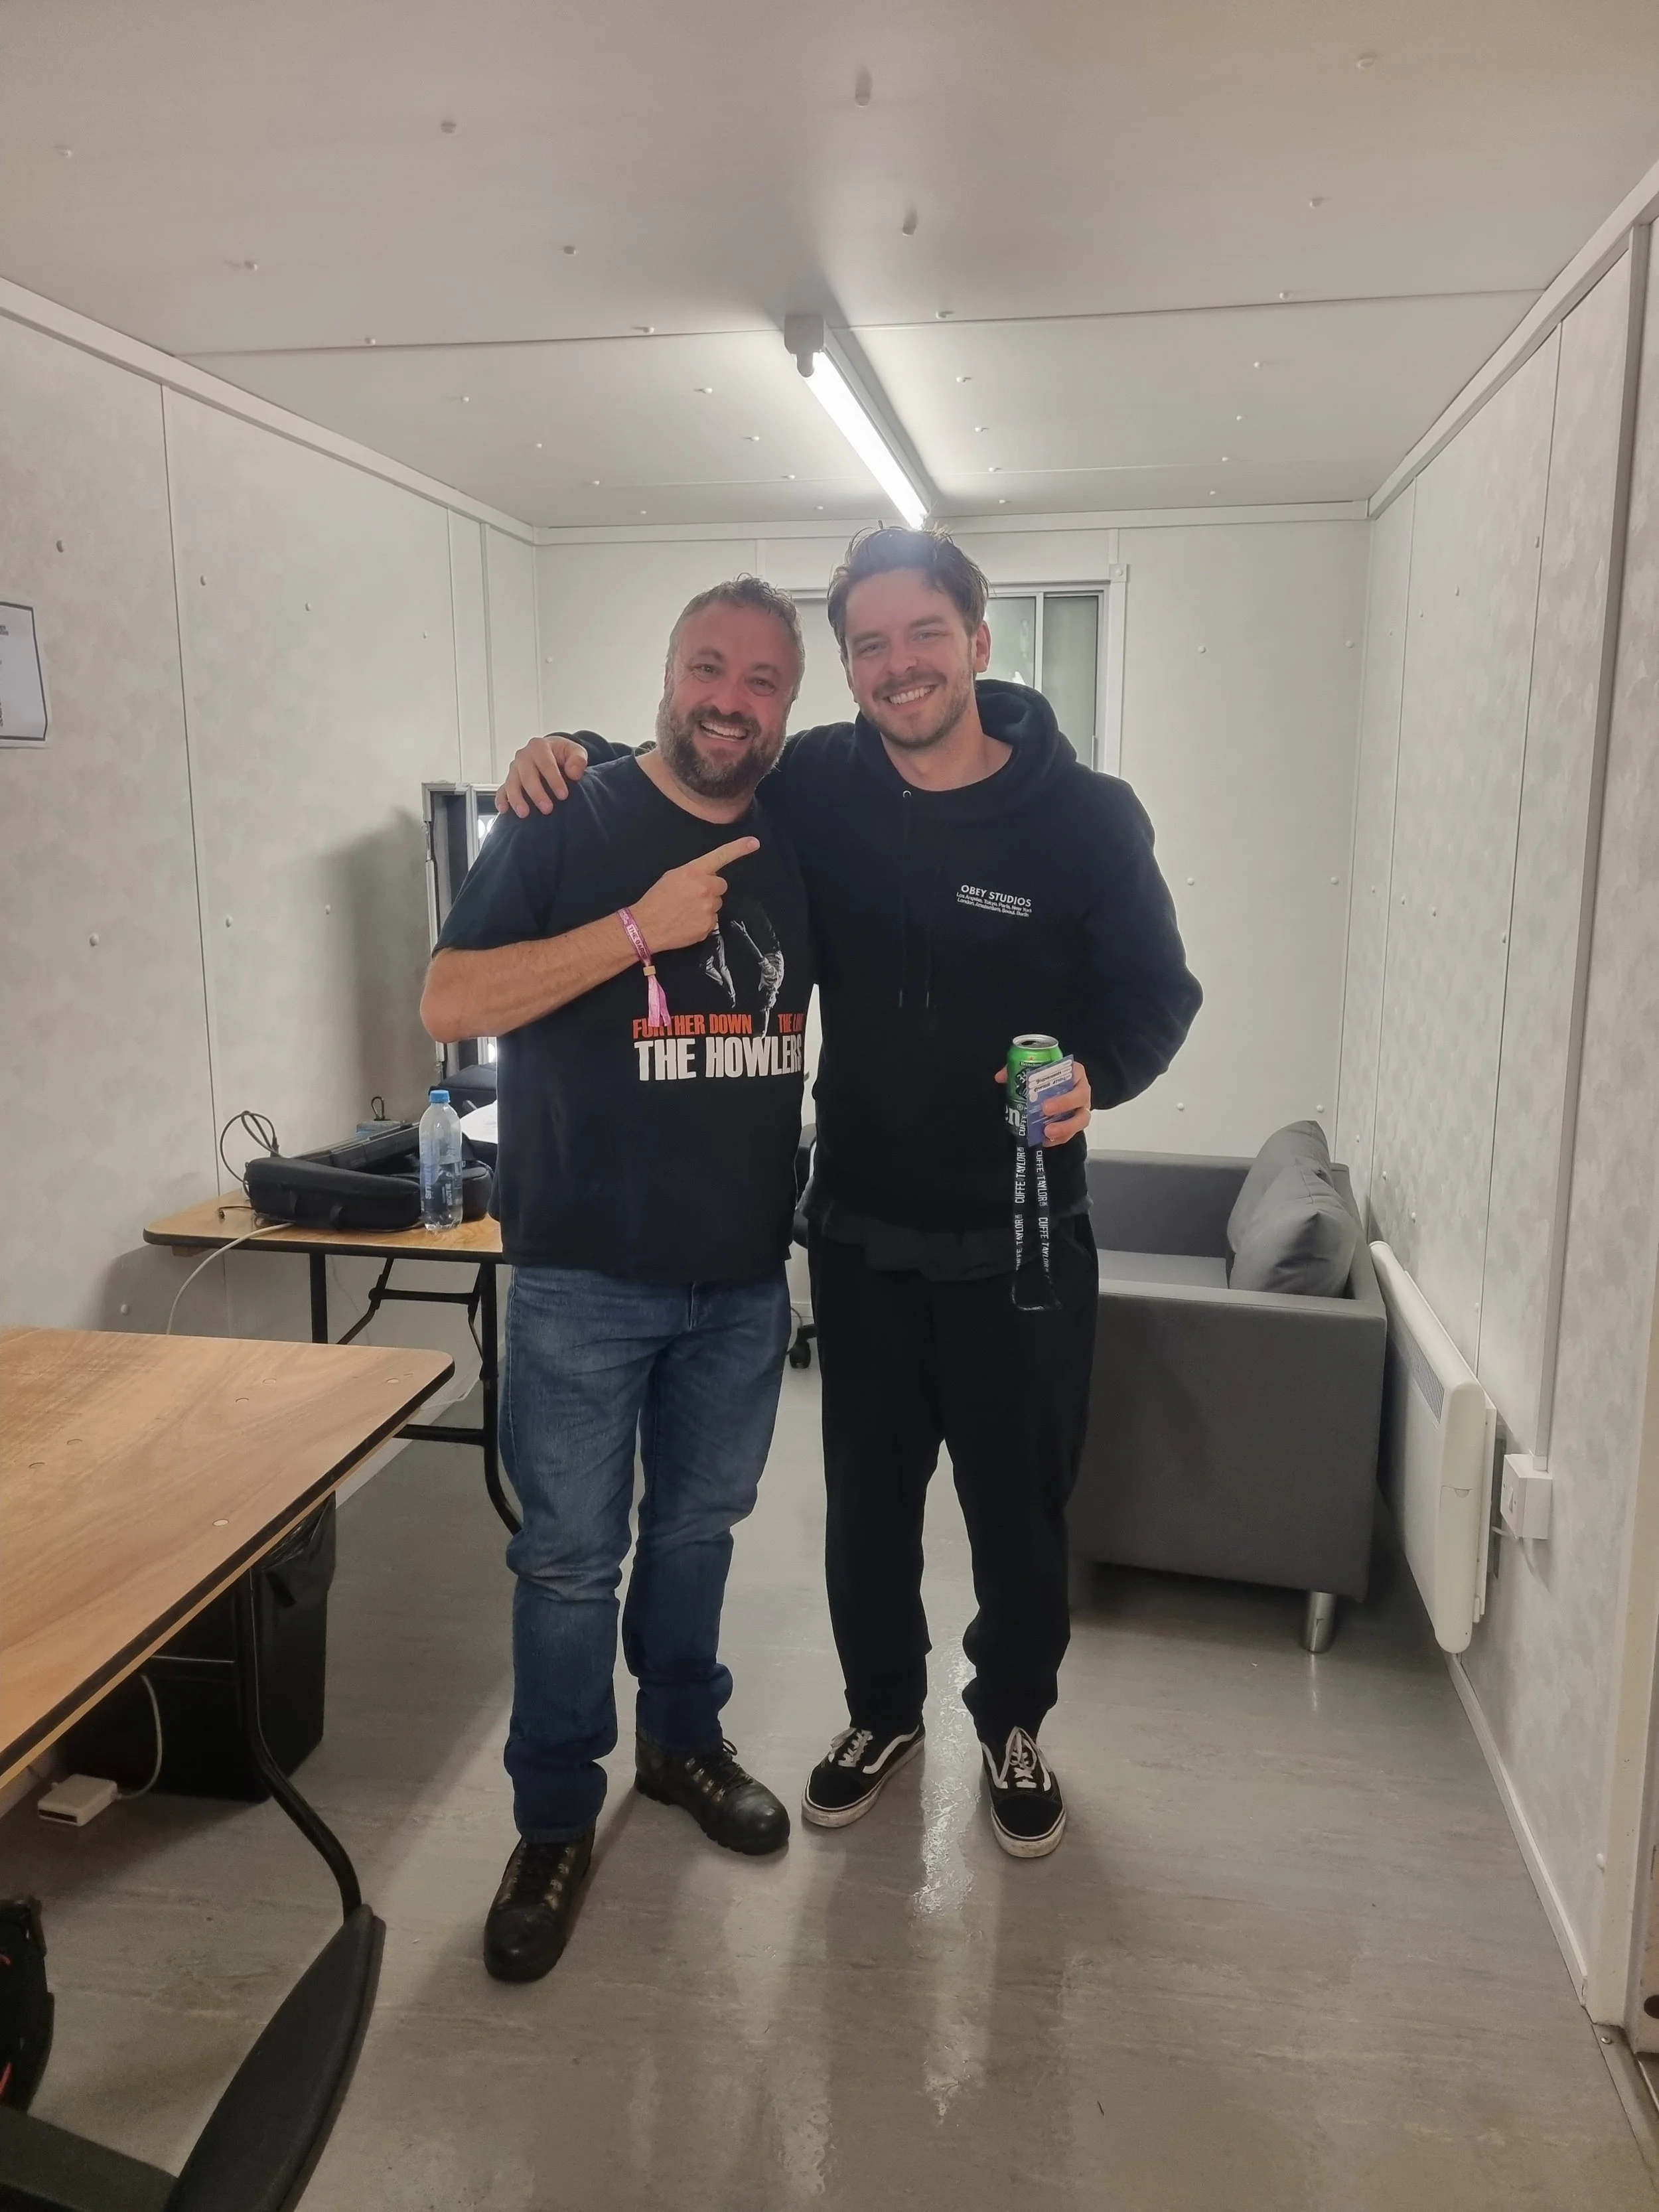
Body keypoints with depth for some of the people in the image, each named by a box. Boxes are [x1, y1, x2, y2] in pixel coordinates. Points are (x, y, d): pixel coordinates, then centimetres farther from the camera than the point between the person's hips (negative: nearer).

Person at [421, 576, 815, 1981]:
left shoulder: (800, 847, 4)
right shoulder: (568, 826, -8)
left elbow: (849, 1007, 17)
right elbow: (450, 1002, -16)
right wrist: (641, 926, -24)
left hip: (745, 1278, 4)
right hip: (584, 1279, -4)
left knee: (699, 1527, 20)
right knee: (571, 1556, 7)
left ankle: (683, 1739, 42)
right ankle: (556, 1822, 26)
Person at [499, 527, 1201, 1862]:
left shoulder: (1086, 815, -12)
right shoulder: (816, 785, -4)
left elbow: (1157, 990, -5)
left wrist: (1095, 1074, -26)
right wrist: (573, 753, -7)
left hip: (1021, 1243, -2)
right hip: (861, 1232, 2)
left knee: (1020, 1502, 14)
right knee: (868, 1494, 18)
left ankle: (1014, 1725, 41)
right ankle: (884, 1709, 43)